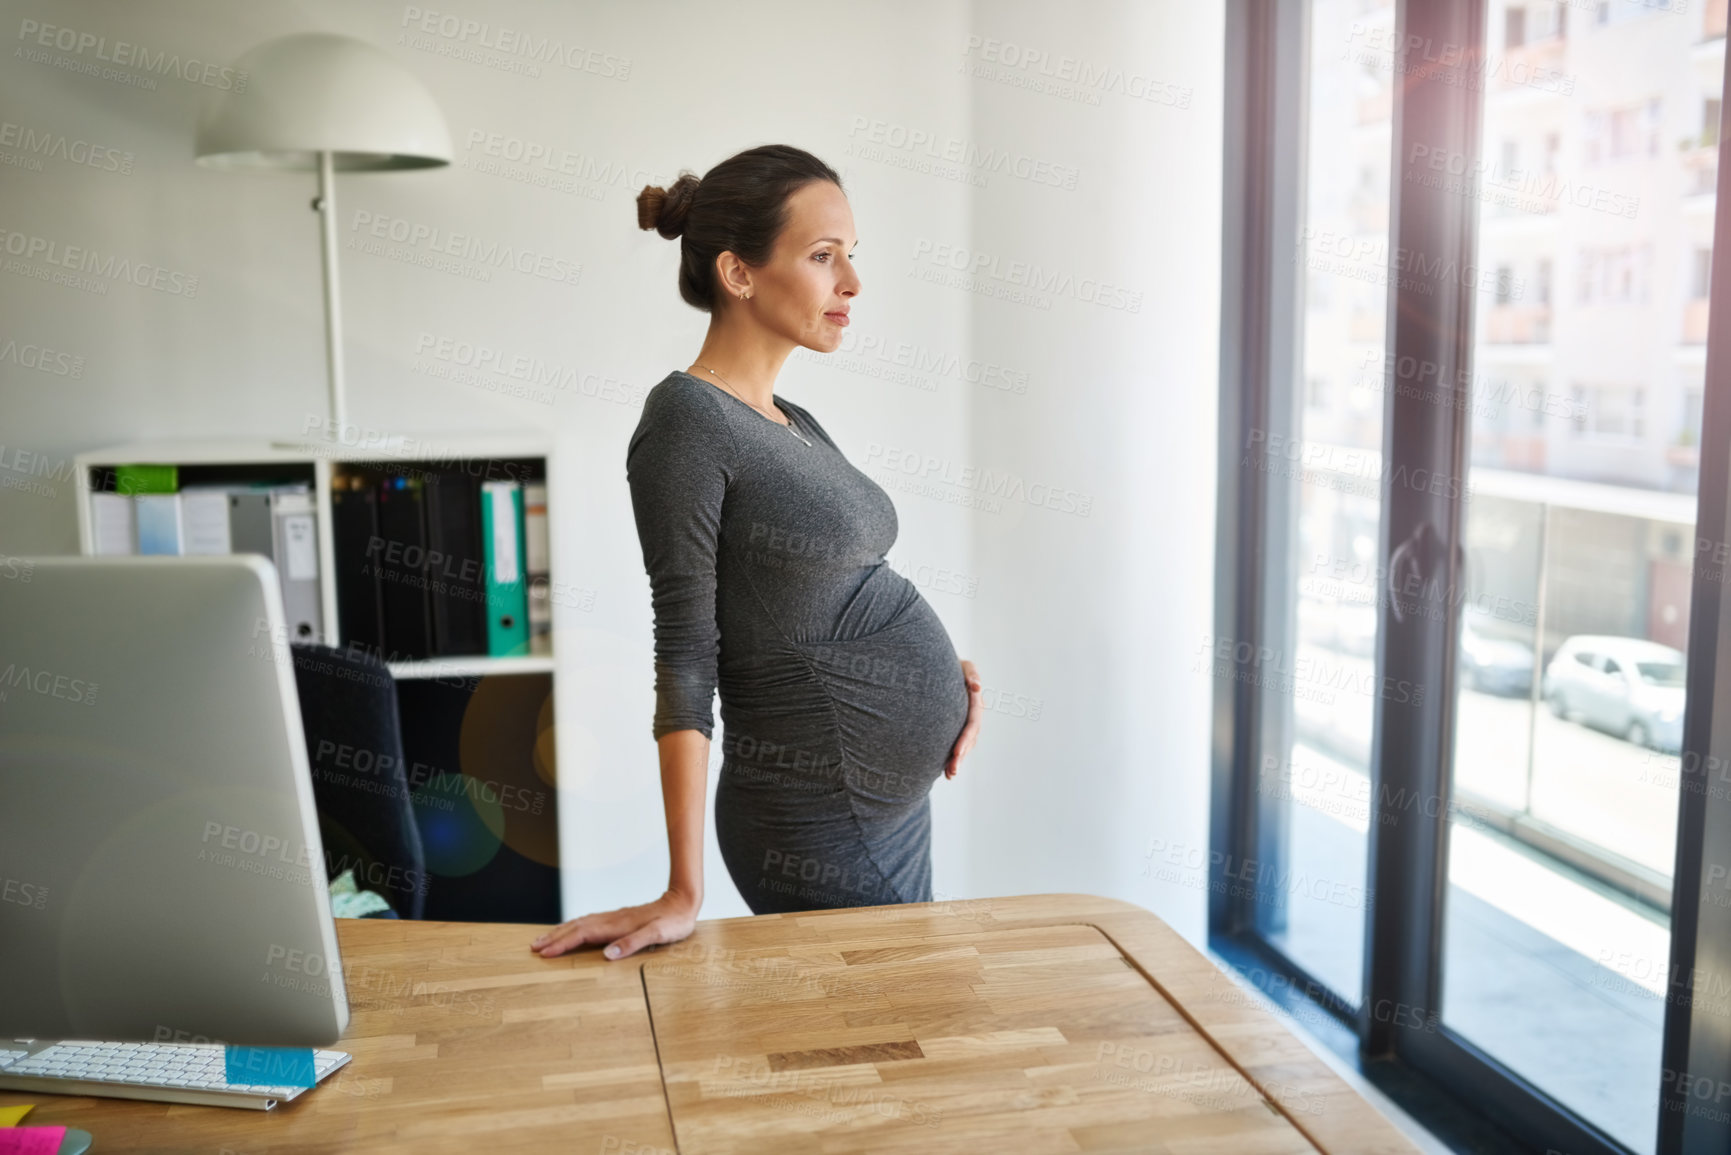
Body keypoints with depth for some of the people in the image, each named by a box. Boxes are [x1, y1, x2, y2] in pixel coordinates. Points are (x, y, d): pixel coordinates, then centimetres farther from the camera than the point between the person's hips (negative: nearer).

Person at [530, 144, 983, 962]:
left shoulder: (796, 427, 10)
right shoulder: (686, 419, -15)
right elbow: (685, 657, -18)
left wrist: (934, 666, 0)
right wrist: (683, 894, -18)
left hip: (896, 795, 9)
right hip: (823, 824, -9)